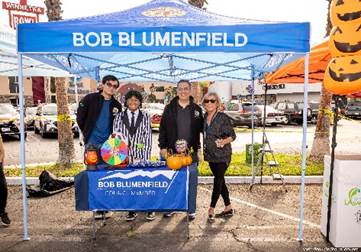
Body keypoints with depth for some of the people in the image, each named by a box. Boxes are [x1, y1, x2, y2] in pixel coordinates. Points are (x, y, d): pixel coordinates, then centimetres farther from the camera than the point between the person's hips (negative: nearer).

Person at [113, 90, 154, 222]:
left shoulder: (145, 117, 6)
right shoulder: (119, 117, 8)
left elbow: (148, 138, 1)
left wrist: (146, 158, -7)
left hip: (142, 156, -1)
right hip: (125, 156, 1)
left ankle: (149, 210, 13)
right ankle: (132, 210, 18)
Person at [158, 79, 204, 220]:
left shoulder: (196, 109, 5)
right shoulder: (169, 108, 4)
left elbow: (202, 128, 9)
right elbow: (163, 128, 4)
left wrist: (198, 147, 0)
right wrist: (163, 147, -2)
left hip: (191, 152, 0)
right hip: (172, 152, 0)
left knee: (191, 182, 6)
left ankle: (191, 210, 20)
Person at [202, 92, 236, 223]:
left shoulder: (223, 117, -11)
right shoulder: (204, 117, 7)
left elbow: (232, 135, -10)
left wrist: (224, 141, -27)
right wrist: (204, 150, 8)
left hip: (222, 155, -7)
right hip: (211, 155, 7)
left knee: (218, 181, -6)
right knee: (220, 181, 13)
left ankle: (211, 209, 5)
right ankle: (228, 208, 25)